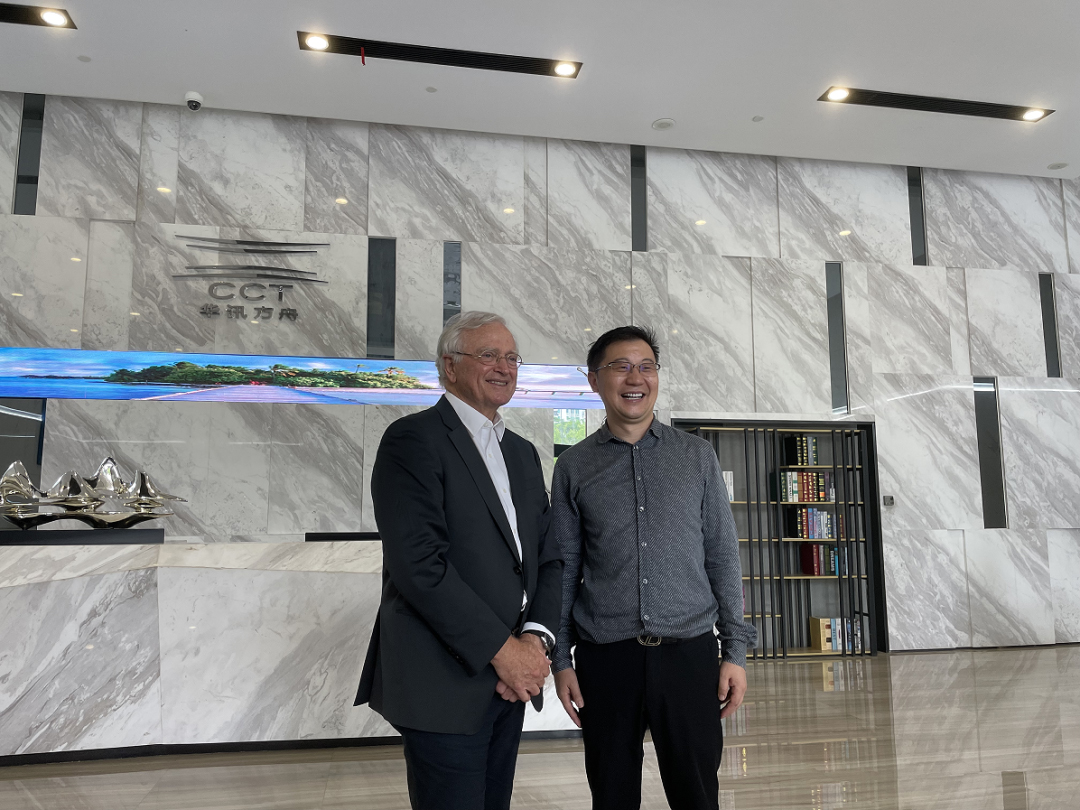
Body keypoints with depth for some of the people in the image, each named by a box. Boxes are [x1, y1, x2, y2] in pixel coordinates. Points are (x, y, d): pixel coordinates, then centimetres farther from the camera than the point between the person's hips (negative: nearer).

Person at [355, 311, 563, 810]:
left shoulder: (522, 452, 14)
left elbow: (549, 555, 10)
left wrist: (536, 638, -7)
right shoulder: (413, 439, -10)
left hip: (510, 681, 7)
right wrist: (501, 648, -16)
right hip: (445, 684, -7)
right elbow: (418, 564, -19)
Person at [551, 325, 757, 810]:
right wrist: (560, 658, 3)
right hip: (605, 659, 0)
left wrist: (735, 651, 1)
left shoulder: (697, 456, 5)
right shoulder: (573, 466, 4)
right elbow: (564, 568, 5)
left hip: (689, 652, 0)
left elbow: (722, 557, 6)